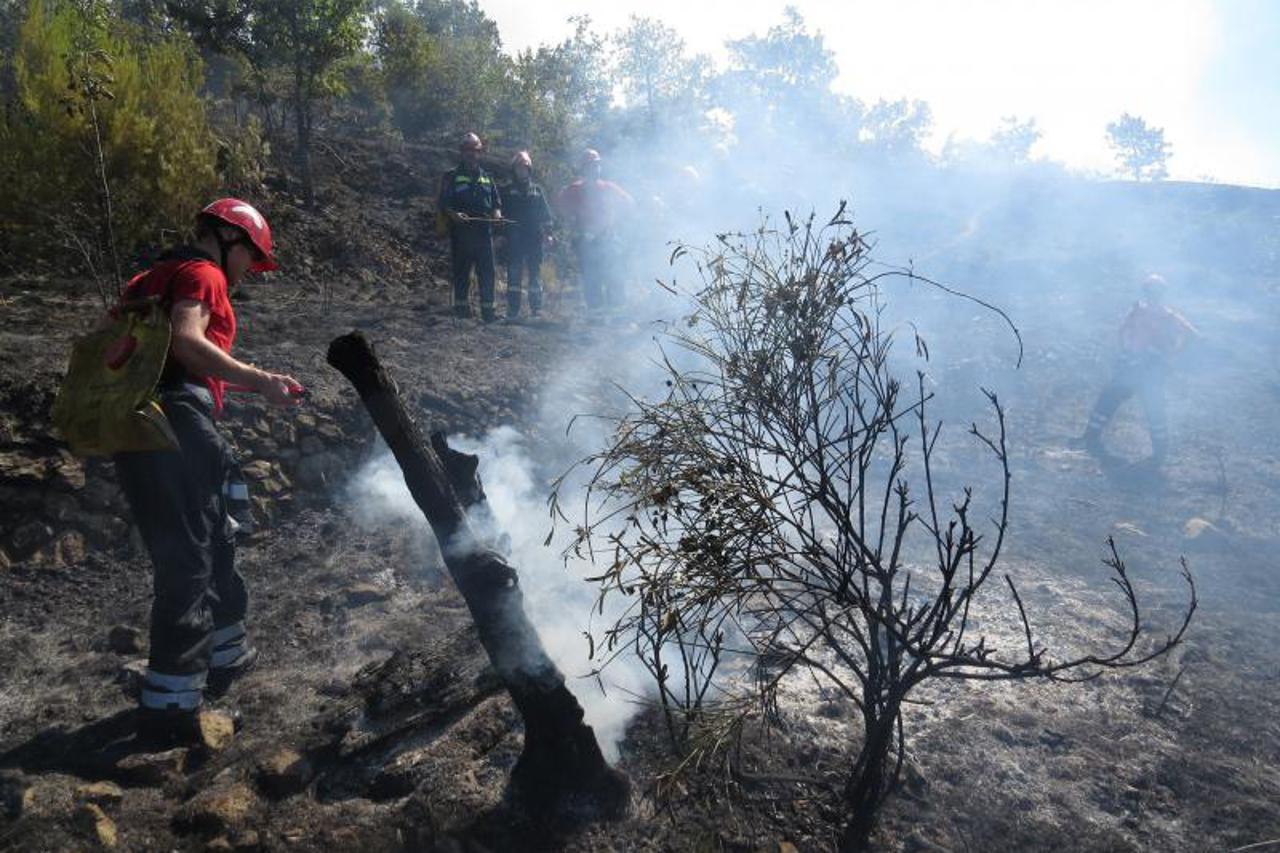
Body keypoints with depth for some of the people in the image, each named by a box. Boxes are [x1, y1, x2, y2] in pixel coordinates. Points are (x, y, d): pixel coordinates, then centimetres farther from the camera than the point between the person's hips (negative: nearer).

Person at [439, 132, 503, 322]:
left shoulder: (486, 178, 18)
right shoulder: (452, 176, 5)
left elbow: (496, 201, 19)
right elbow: (444, 203, 0)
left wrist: (497, 213, -3)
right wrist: (453, 214, -20)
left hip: (484, 232, 3)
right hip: (461, 233, -3)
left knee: (487, 272, 1)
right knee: (461, 272, 2)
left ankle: (487, 309, 4)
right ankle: (461, 307, 10)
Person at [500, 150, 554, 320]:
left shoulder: (537, 190, 12)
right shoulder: (507, 191, 8)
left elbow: (546, 213, 11)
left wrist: (548, 231, 2)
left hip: (534, 240, 1)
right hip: (514, 240, -1)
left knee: (535, 274, 4)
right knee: (514, 274, -2)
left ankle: (536, 309, 8)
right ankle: (512, 310, 0)